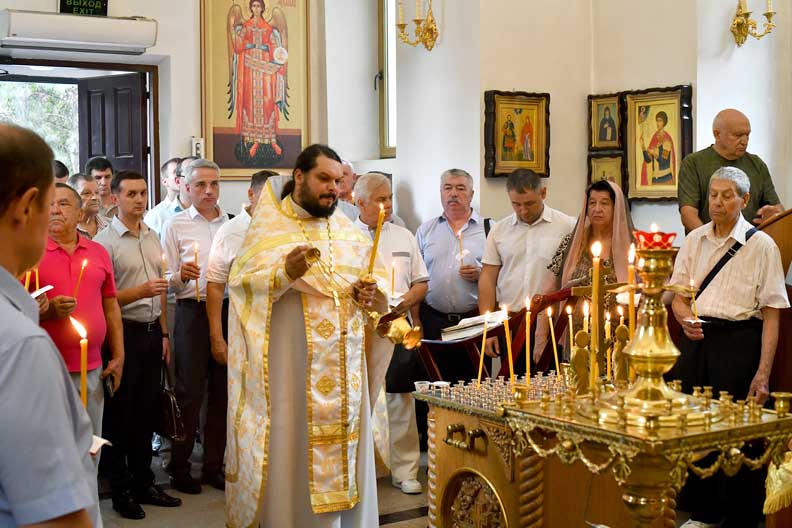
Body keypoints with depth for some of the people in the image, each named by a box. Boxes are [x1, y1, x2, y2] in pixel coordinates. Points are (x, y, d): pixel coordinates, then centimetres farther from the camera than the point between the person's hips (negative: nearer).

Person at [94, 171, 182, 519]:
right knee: (120, 412, 2)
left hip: (152, 331, 6)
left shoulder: (152, 238, 11)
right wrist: (139, 292, -24)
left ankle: (143, 481, 24)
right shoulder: (105, 241, -10)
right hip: (124, 332, -6)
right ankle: (120, 490, 12)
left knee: (147, 410, 13)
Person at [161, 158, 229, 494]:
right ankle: (179, 468, 9)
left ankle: (214, 466, 18)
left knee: (222, 390, 7)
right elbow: (167, 279, -1)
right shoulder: (176, 225, 2)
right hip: (193, 312, -4)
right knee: (190, 391, -2)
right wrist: (181, 276, -21)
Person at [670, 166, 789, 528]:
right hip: (697, 339, 4)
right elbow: (679, 295, 13)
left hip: (739, 342, -4)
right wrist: (685, 319, -11)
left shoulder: (761, 246, -3)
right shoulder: (694, 240, 11)